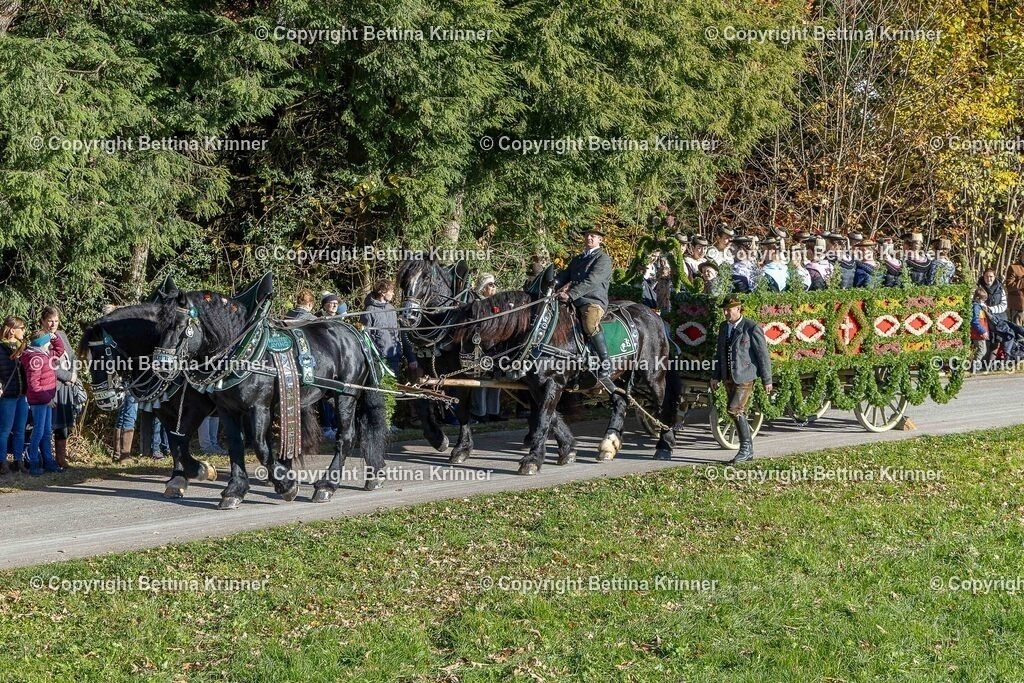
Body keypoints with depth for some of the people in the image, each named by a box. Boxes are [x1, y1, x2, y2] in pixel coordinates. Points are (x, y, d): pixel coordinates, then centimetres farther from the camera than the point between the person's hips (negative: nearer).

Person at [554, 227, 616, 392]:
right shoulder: (576, 259, 27)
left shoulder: (603, 259, 1)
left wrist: (570, 294, -26)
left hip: (594, 300, -8)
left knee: (590, 323, -36)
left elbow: (591, 281, -14)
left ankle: (606, 367, -33)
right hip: (575, 301, 8)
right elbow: (563, 276, 18)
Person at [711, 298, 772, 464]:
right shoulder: (723, 327, 10)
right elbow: (719, 352, 18)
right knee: (739, 413, 10)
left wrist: (767, 380, -7)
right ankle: (748, 451, 17)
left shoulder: (752, 328, -11)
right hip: (728, 377, 7)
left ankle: (746, 447, -5)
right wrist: (715, 376, 15)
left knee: (735, 410, -17)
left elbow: (763, 355, -8)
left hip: (744, 377, -7)